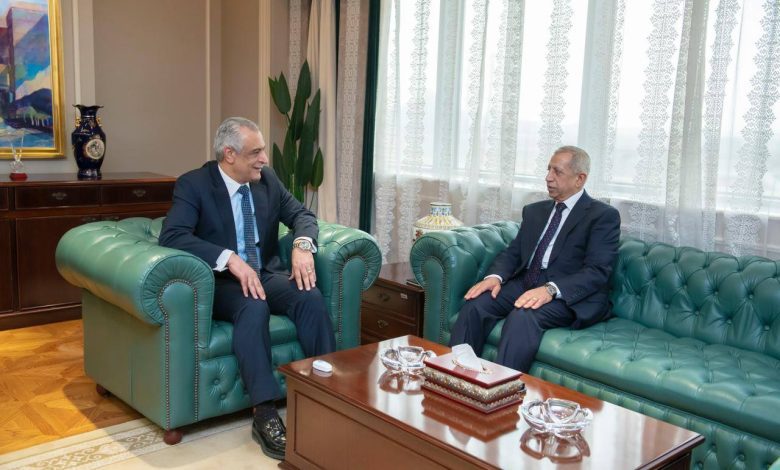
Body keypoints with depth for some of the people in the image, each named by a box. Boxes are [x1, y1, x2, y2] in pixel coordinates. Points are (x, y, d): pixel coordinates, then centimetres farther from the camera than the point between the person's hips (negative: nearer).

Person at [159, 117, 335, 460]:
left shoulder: (267, 178, 6)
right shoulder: (193, 184, -9)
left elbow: (302, 214, 7)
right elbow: (172, 236, -23)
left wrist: (302, 245, -17)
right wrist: (230, 258, -35)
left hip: (267, 274, 5)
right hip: (221, 282, -4)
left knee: (311, 296, -26)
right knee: (254, 307, -37)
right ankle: (265, 415, -35)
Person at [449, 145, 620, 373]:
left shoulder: (603, 215, -1)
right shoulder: (534, 211, 21)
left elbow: (597, 271, -13)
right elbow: (513, 252, 14)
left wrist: (551, 289, -28)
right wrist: (495, 276, -10)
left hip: (571, 296, -6)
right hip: (525, 285, 6)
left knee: (522, 317, -35)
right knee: (475, 305, -22)